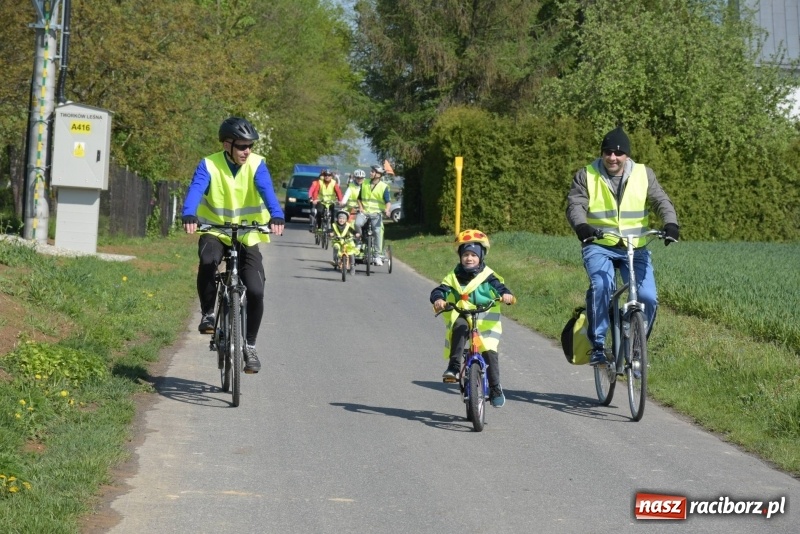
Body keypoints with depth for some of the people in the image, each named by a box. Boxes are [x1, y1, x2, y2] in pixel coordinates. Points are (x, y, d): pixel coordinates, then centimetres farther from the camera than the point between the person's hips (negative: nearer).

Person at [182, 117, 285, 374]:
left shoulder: (256, 165, -10)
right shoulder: (209, 165, -12)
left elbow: (267, 191, -27)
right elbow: (196, 190, -28)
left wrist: (276, 216, -47)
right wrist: (189, 216, -49)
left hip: (247, 237, 1)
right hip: (215, 232, -1)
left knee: (256, 292, -12)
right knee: (208, 262, -35)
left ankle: (249, 345, 10)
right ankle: (208, 313, -10)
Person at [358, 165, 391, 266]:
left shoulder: (383, 186, -1)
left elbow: (388, 201, -9)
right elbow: (359, 198, 20)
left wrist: (387, 209, -29)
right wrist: (361, 208, 3)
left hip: (376, 213, -2)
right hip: (364, 212, 2)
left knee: (378, 231, -16)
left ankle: (378, 256, -9)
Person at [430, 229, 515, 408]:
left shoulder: (488, 276, 2)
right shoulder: (454, 277, 5)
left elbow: (499, 287, -12)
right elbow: (439, 290, -5)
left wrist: (506, 294, -35)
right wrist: (438, 299, -28)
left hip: (485, 321, -1)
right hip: (461, 319, 1)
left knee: (490, 353, -11)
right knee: (459, 326, -34)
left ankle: (495, 389, 5)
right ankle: (454, 367, -32)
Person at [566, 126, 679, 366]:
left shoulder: (644, 175, 4)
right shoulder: (586, 176, 0)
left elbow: (661, 202, -5)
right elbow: (575, 205, -11)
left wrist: (671, 224, -26)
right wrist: (582, 226, -33)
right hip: (599, 246, -2)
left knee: (648, 297, -13)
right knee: (601, 286, -31)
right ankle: (597, 345, -20)